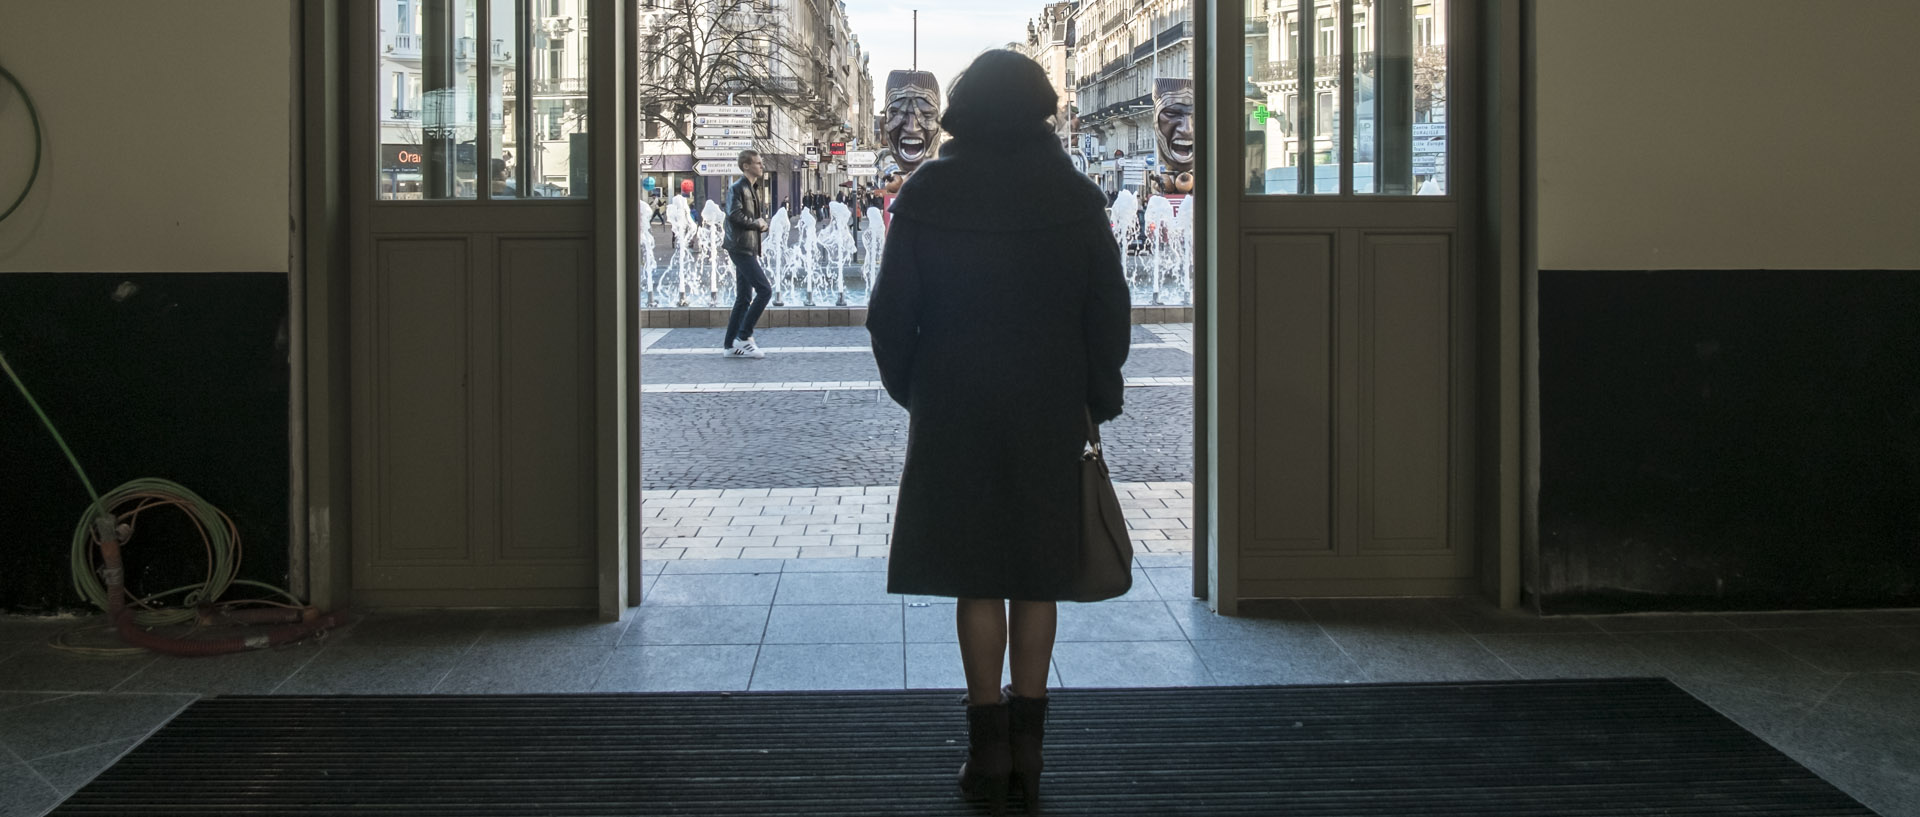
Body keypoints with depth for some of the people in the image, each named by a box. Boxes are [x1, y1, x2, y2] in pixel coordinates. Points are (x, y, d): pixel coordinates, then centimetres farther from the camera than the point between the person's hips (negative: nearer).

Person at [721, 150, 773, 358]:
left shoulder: (754, 189, 20)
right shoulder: (737, 189, -9)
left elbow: (762, 216, 24)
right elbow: (734, 215, -22)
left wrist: (762, 223, 1)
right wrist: (756, 223, -9)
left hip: (749, 248, 10)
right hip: (741, 247, -10)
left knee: (744, 298, 9)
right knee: (764, 290, -15)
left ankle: (730, 345, 11)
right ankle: (744, 336, -11)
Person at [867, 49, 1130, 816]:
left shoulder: (926, 193, -5)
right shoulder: (1075, 196, -2)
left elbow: (891, 311, -3)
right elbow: (1109, 311, 1)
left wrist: (909, 387, 13)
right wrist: (1097, 399, 12)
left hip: (956, 413, -1)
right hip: (1050, 412, 1)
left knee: (976, 577, 6)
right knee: (1037, 576, 9)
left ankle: (989, 749, 7)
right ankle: (1025, 748, 12)